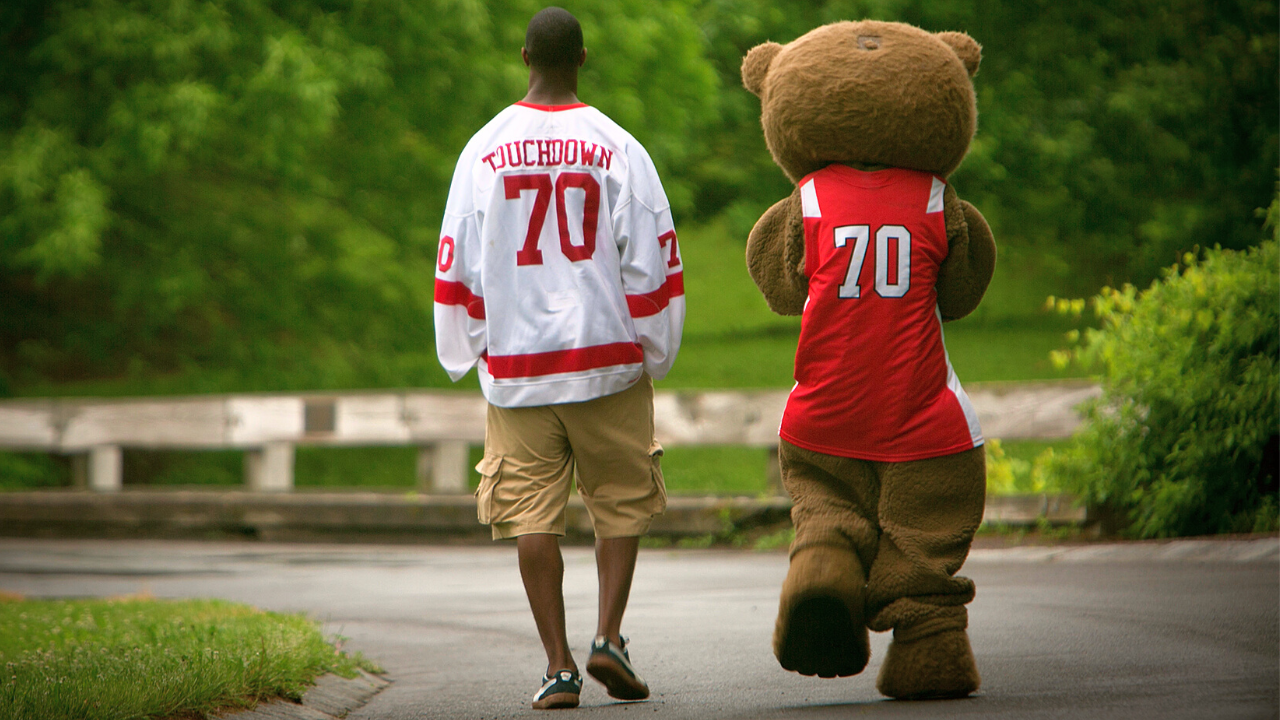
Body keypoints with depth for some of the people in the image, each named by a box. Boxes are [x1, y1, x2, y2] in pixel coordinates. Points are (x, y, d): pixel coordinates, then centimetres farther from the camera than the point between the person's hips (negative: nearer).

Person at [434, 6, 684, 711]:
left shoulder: (485, 148, 1)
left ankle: (558, 665, -2)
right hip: (608, 361, -1)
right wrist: (654, 352, 10)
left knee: (532, 515, 3)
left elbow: (458, 262, 5)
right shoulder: (616, 148, -4)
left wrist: (464, 353, 17)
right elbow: (651, 256, -3)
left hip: (516, 364, 1)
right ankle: (609, 635, -5)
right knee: (621, 505, 11)